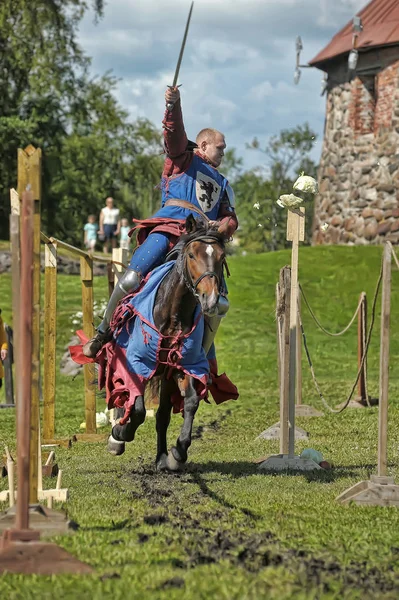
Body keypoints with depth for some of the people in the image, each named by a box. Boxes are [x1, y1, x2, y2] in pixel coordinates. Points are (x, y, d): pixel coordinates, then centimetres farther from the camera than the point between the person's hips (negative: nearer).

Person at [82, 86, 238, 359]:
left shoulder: (222, 185, 33)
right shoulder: (184, 159, 18)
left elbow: (230, 218, 24)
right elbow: (174, 134, -1)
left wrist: (225, 225, -2)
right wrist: (173, 105, -22)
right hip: (169, 227, -5)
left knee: (219, 303, -12)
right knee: (132, 278, -24)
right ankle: (103, 333, -9)